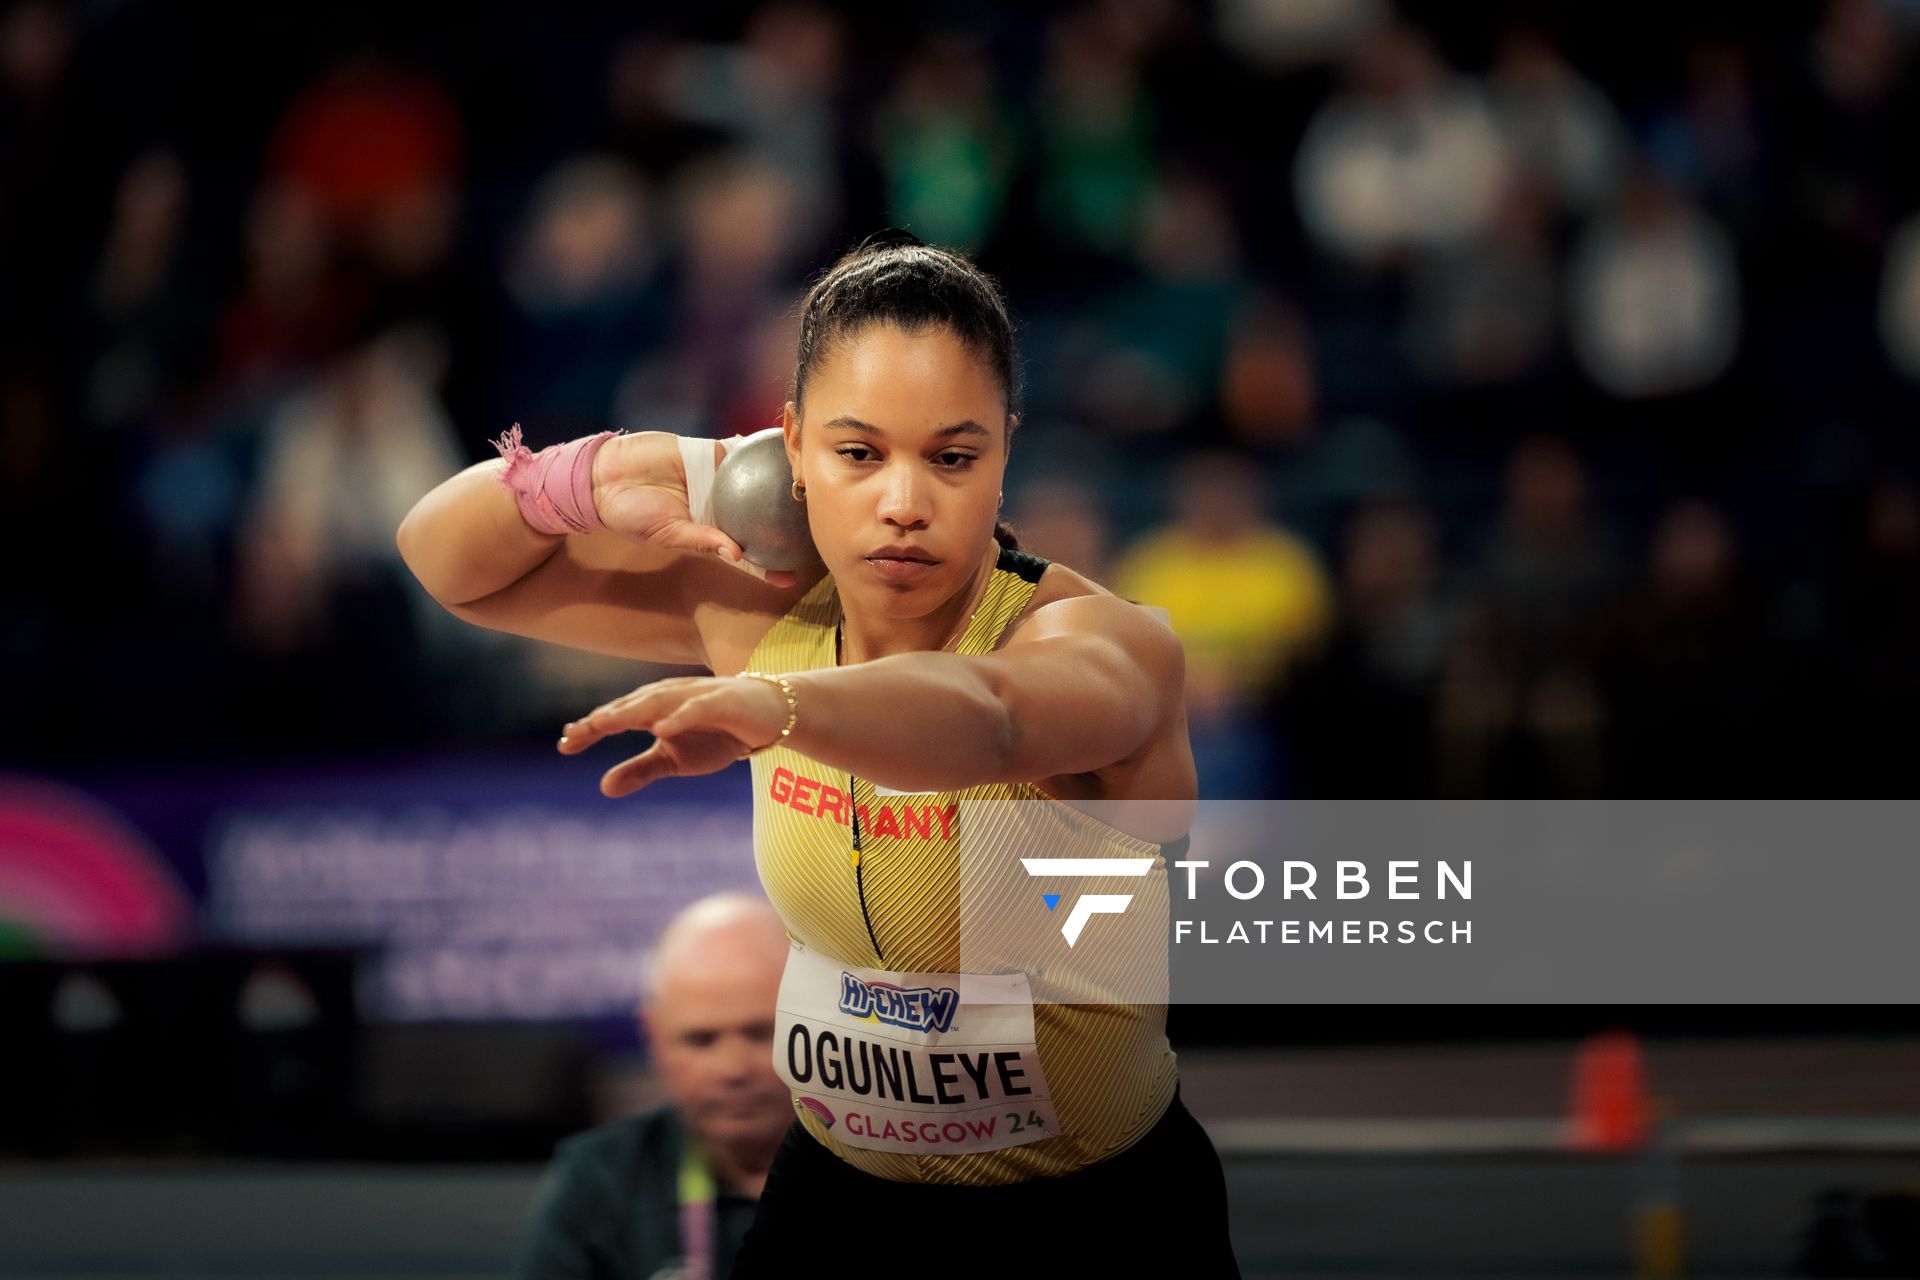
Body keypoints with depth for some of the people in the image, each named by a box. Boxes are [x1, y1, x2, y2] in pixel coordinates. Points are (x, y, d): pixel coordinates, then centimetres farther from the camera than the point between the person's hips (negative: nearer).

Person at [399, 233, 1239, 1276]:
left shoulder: (1109, 641, -24)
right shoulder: (766, 612, -8)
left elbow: (984, 715, -50)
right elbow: (445, 557, 1)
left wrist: (771, 705, -70)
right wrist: (594, 478, -20)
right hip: (836, 1185, 4)